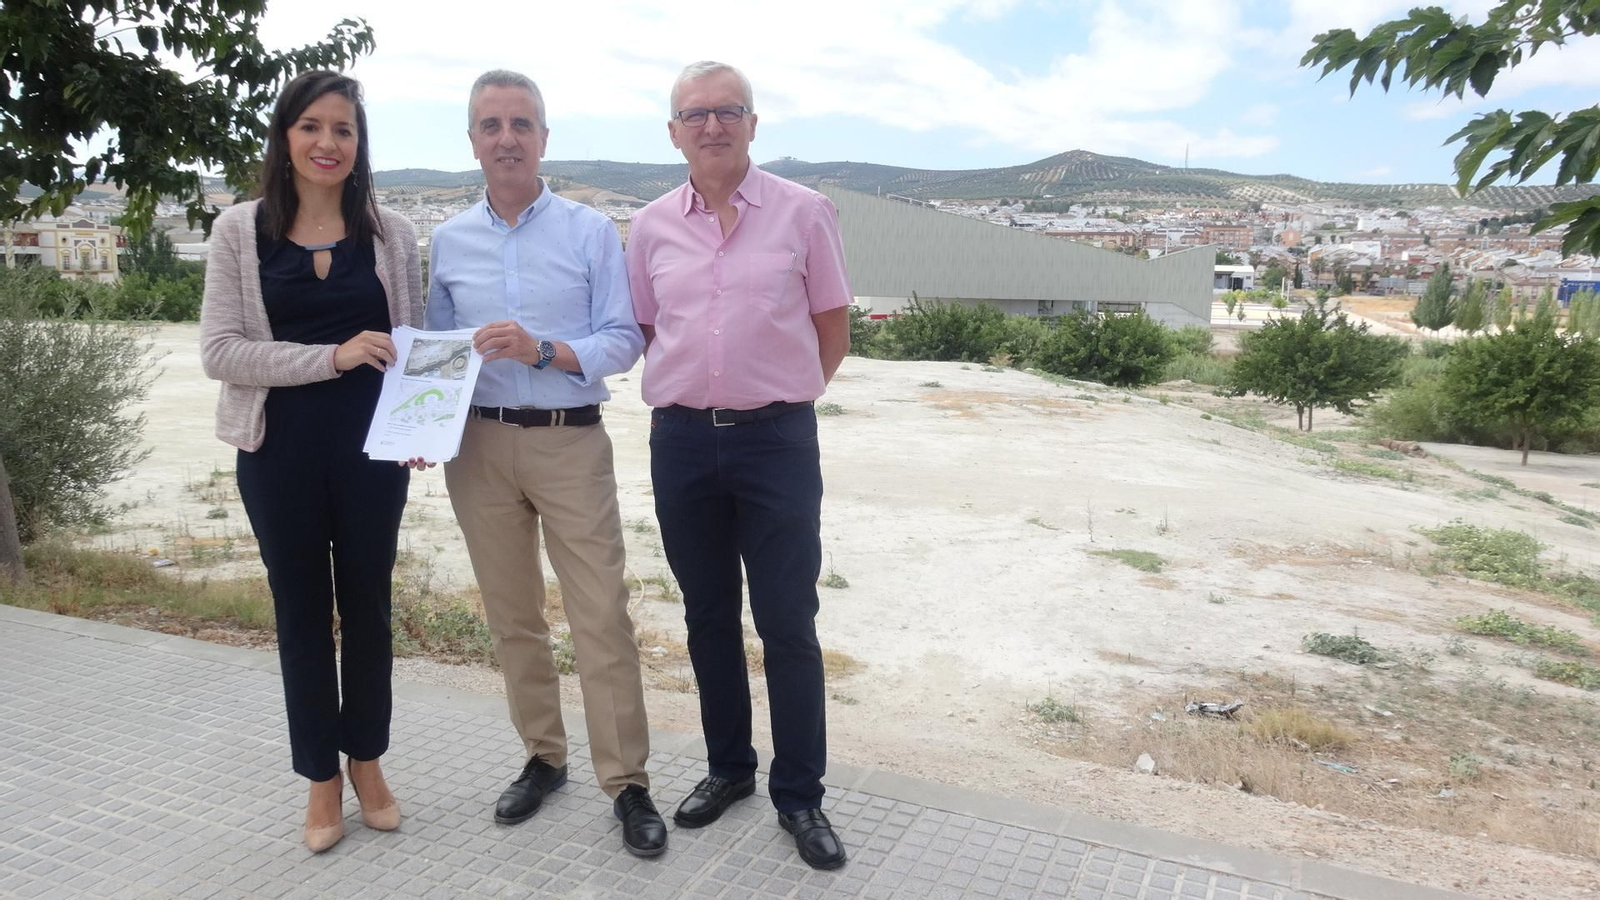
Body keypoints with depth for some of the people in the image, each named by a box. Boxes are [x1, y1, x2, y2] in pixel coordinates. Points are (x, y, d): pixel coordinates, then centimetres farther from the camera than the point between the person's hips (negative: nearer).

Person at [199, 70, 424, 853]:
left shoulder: (391, 232, 2)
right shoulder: (240, 231, -1)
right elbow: (218, 349, -7)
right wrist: (330, 356, -19)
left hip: (371, 447, 1)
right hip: (279, 452, 0)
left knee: (367, 605, 12)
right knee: (302, 612, 11)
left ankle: (366, 762, 32)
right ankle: (322, 779, 28)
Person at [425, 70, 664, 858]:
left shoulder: (589, 231, 0)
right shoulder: (447, 242, 9)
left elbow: (623, 342, -6)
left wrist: (543, 351, -21)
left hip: (571, 443, -3)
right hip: (479, 446, 4)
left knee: (602, 617, -4)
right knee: (511, 617, 12)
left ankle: (627, 784, 8)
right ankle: (542, 757, 29)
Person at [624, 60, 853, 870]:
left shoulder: (804, 213, -3)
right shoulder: (650, 226, 5)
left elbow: (832, 330, 4)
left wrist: (777, 394, 5)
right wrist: (688, 391, 8)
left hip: (777, 438, -3)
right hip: (681, 440, 3)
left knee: (788, 624, 2)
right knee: (708, 618, 14)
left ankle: (799, 795, 17)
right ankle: (728, 767, 32)